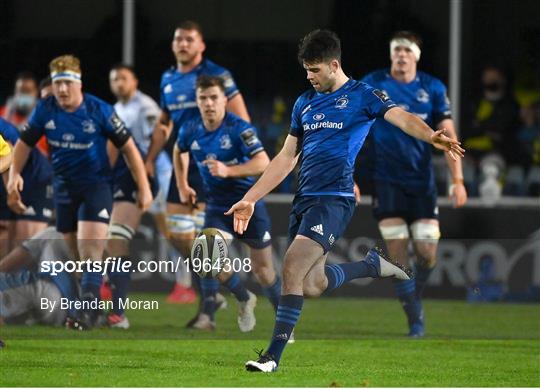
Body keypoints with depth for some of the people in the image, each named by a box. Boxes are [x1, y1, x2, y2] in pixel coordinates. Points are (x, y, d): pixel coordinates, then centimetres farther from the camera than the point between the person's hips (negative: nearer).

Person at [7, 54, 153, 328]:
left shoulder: (100, 111, -15)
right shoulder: (45, 110, -5)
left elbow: (128, 147, -7)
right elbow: (25, 142, 9)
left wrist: (143, 187, -8)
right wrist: (15, 173, -7)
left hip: (96, 185, -4)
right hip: (64, 187, 4)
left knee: (90, 251, -17)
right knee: (77, 254, 10)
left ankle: (89, 309, -20)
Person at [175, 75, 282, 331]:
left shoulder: (239, 129, -18)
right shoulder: (190, 131, -2)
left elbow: (263, 163, -27)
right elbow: (178, 151, 23)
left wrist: (228, 170, -37)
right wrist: (182, 186, 19)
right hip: (217, 207, 3)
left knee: (263, 271, 1)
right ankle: (244, 299, 5)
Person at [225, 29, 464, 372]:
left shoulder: (362, 96, -1)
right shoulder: (305, 103, 17)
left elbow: (402, 117, -17)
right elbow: (286, 159, 22)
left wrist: (432, 137, -39)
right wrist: (250, 200, 18)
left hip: (334, 199, -7)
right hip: (304, 200, 7)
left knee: (292, 266, -20)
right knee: (311, 285, 5)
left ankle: (274, 354, -17)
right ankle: (371, 266, 29)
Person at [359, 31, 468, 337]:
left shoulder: (433, 88, 3)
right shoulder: (372, 85, -1)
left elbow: (448, 135, 3)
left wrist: (458, 179, -6)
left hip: (422, 181, 2)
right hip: (387, 182, -2)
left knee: (427, 254, -5)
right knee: (398, 254, -9)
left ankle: (415, 297, 24)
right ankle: (415, 318, 0)